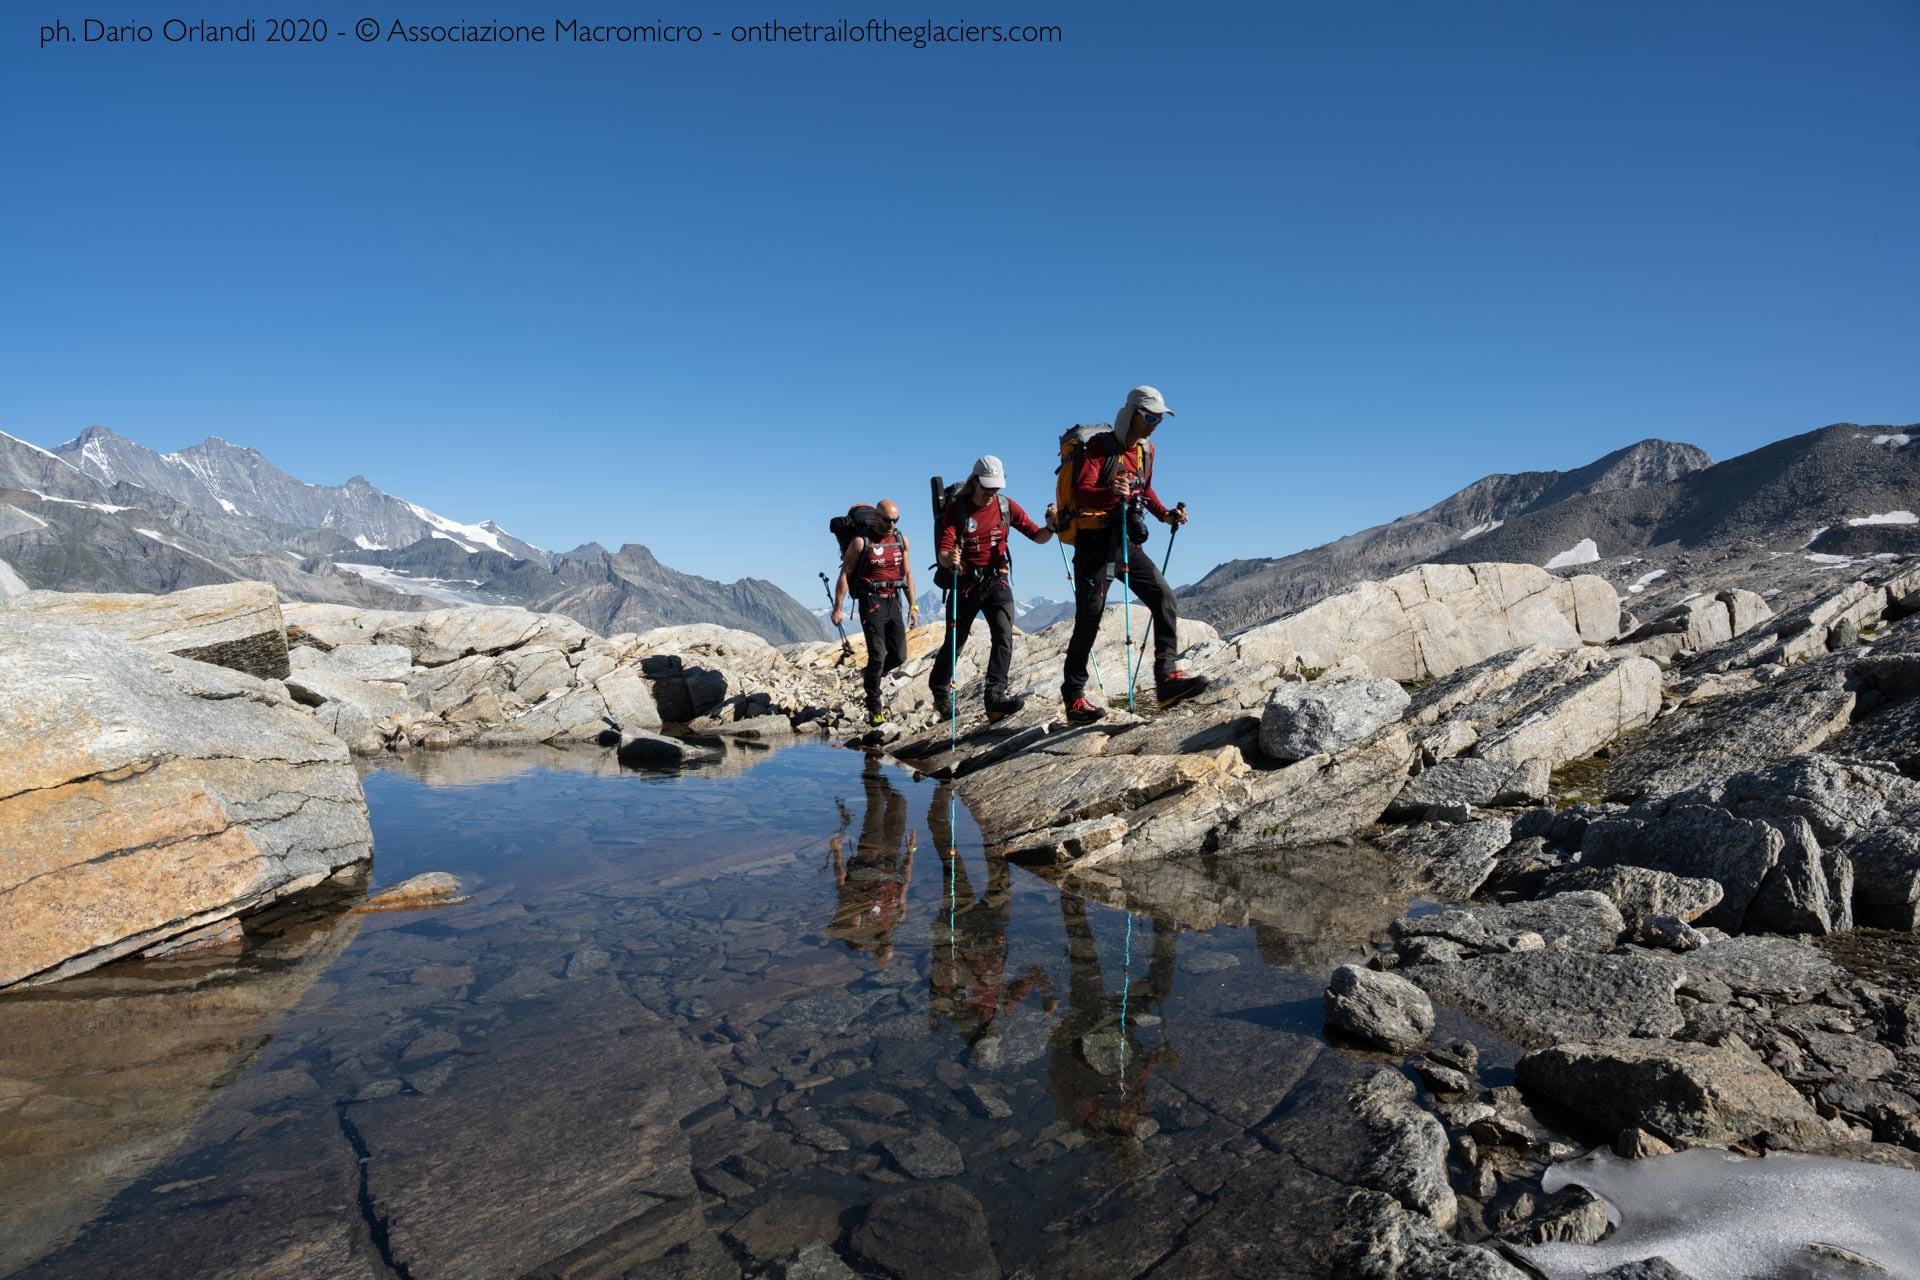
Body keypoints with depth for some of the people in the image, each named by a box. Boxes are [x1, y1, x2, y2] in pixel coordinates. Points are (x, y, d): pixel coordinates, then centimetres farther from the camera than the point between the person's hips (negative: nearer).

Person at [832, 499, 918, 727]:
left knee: (899, 655, 4)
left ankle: (871, 674, 34)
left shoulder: (901, 540, 8)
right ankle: (874, 709, -1)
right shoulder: (861, 541, -7)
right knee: (878, 655, -11)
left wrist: (912, 606, 10)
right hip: (871, 601, -5)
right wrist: (838, 608, -10)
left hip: (893, 601, 5)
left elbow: (907, 574, 14)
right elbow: (845, 575, -6)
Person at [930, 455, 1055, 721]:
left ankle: (995, 697, -21)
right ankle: (940, 691, 32)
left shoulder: (1006, 506, 1)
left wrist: (1050, 528, -20)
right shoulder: (956, 509, -8)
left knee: (1004, 636, -17)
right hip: (965, 582, -2)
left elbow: (1037, 537, 1)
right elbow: (943, 554, -16)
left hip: (997, 580, 2)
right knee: (955, 642, 8)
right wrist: (950, 559, -39)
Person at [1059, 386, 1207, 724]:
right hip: (1096, 542, -7)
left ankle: (1166, 677, -9)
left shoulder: (1147, 450, 13)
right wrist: (1109, 492, -43)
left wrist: (1164, 515, 9)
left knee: (1164, 599, -8)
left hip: (1128, 542, 7)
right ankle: (1073, 696, 5)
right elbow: (1081, 492, -22)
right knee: (1089, 618, -5)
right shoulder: (1100, 446, -10)